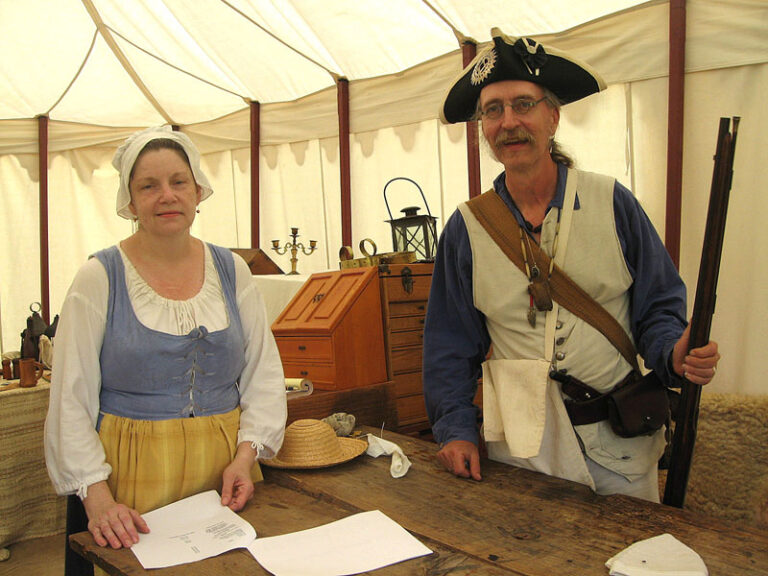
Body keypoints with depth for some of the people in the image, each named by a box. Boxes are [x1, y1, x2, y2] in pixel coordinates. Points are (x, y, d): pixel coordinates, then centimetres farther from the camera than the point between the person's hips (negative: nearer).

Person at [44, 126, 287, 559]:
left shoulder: (232, 271, 3)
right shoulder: (100, 278, -5)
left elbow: (265, 374, 5)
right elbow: (71, 398, -7)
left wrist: (246, 454, -7)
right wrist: (96, 494, -16)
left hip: (224, 467, 3)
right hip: (133, 473, -2)